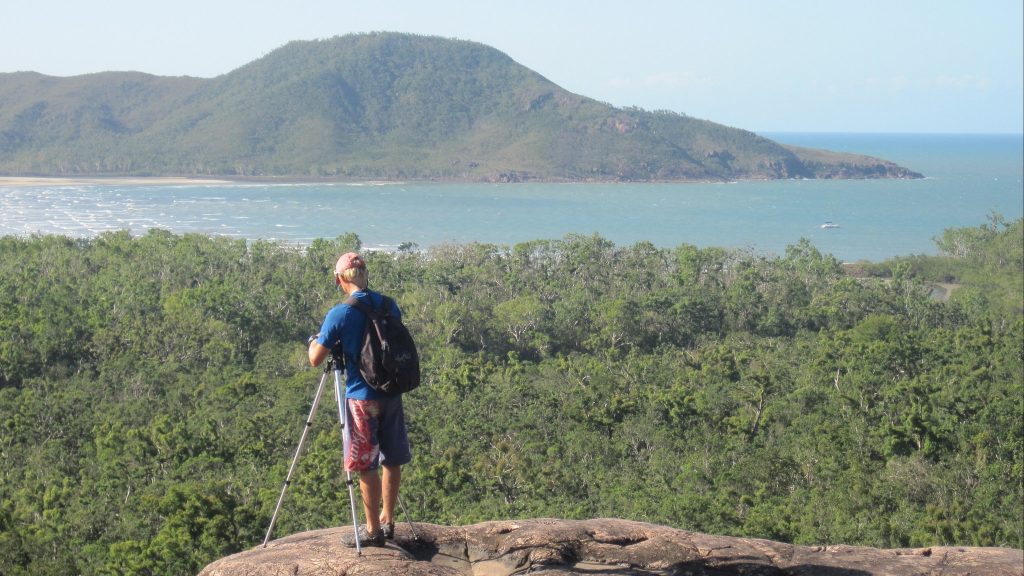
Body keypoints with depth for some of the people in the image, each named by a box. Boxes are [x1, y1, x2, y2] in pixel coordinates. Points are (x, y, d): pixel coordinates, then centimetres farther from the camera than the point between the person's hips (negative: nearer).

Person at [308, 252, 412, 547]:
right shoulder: (390, 306, 3)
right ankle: (387, 521, 25)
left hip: (363, 397, -6)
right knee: (391, 459, 14)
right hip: (392, 393, 6)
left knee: (366, 465, 3)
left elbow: (315, 359, -9)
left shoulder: (340, 314, -14)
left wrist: (314, 341, 13)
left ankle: (373, 530, 9)